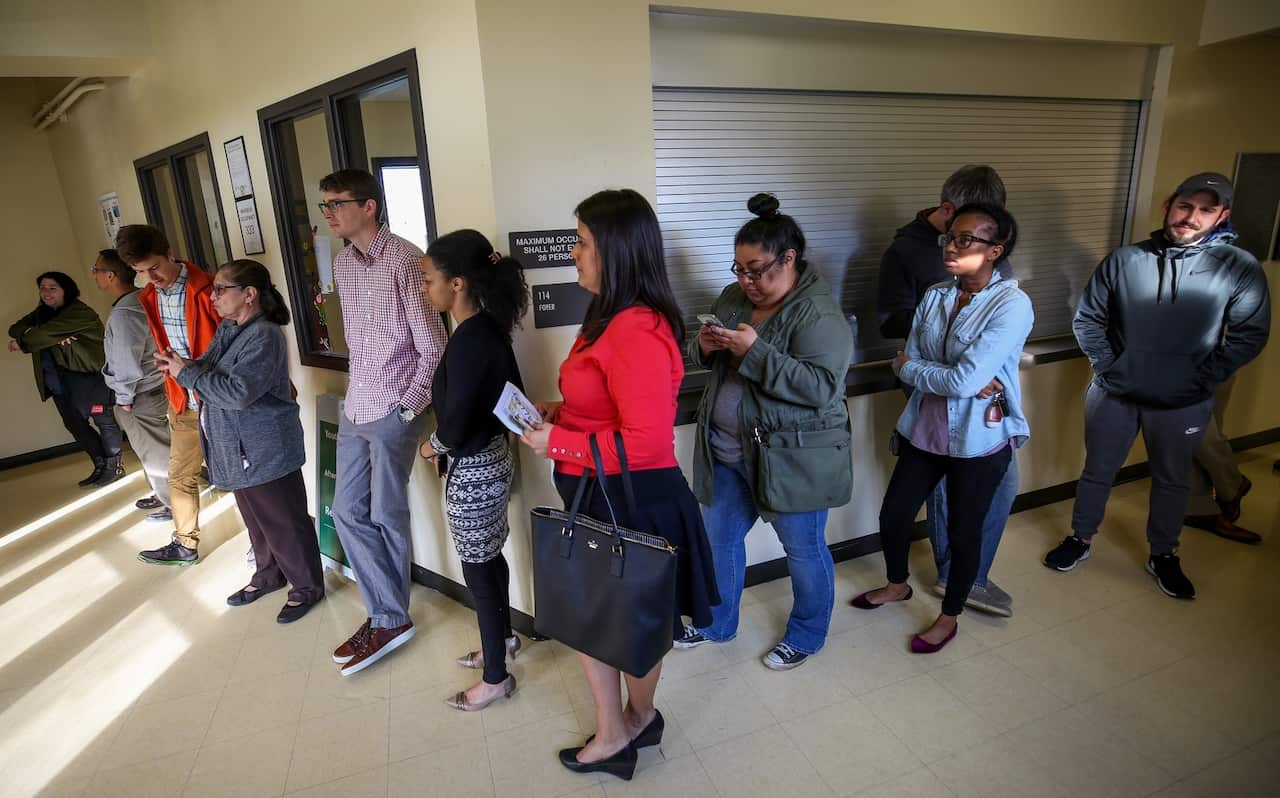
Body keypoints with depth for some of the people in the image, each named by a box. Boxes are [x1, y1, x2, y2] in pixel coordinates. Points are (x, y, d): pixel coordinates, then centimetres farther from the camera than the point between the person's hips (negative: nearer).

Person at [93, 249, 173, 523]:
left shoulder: (122, 314, -26)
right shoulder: (140, 299, 2)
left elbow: (127, 365, -24)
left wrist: (124, 399, -11)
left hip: (141, 397, -9)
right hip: (153, 387, 9)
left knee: (156, 455, 6)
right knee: (154, 450, 22)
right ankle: (164, 495, 37)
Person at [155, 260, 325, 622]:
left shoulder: (264, 336, -21)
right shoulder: (227, 329, 9)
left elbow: (237, 392, -27)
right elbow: (207, 369, 15)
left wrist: (186, 373, -18)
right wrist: (179, 364, -4)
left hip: (266, 451, -9)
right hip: (238, 449, 9)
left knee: (284, 523, 3)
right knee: (257, 521, 23)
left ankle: (307, 587, 17)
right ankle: (269, 575, 40)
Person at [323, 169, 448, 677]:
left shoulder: (405, 260, -15)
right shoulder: (342, 263, 9)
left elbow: (433, 347, -15)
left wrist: (409, 407, -15)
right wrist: (359, 389, 14)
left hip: (394, 411, -8)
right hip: (355, 408, 8)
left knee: (386, 517, 5)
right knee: (348, 512, 10)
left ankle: (390, 619, 26)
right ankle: (388, 616, 24)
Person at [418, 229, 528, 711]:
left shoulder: (467, 341, -26)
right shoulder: (489, 327, 2)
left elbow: (454, 427, -25)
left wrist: (432, 446, -3)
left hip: (473, 470, -9)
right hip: (491, 457, 9)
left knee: (477, 570, 7)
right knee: (490, 558, 24)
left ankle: (495, 679, 25)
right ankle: (503, 639, 45)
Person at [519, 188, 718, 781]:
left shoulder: (637, 331, -26)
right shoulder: (610, 316, 7)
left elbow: (645, 440, -28)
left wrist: (559, 444, -20)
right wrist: (560, 412, 4)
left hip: (634, 504, -10)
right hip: (597, 496, 10)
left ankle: (634, 720, 44)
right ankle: (617, 730, 42)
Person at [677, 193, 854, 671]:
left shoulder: (818, 313, -17)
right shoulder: (733, 298, 4)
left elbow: (821, 386, -26)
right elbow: (702, 360, 13)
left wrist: (755, 351, -30)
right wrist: (704, 346, -11)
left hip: (792, 458, -6)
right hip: (728, 449, 7)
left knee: (803, 549, 13)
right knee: (719, 538, 18)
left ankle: (807, 635, 37)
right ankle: (718, 623, 41)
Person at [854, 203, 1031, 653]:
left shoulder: (1012, 305, -18)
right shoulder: (935, 297, 1)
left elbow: (964, 380, -26)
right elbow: (908, 365, -4)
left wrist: (909, 367, -10)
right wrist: (967, 382, -19)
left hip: (978, 441, -5)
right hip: (924, 431, 6)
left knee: (963, 532, 12)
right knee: (893, 516, 14)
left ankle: (950, 616, 37)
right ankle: (897, 585, 44)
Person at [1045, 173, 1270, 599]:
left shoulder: (1241, 269, -9)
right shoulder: (1123, 259, -7)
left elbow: (1250, 335, -6)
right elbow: (1087, 318, 0)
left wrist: (1202, 377, -11)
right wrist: (1107, 365, -7)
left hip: (1183, 404, 0)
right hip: (1114, 394, 0)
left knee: (1171, 481, 18)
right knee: (1097, 472, 15)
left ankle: (1163, 555, 38)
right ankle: (1080, 539, 34)